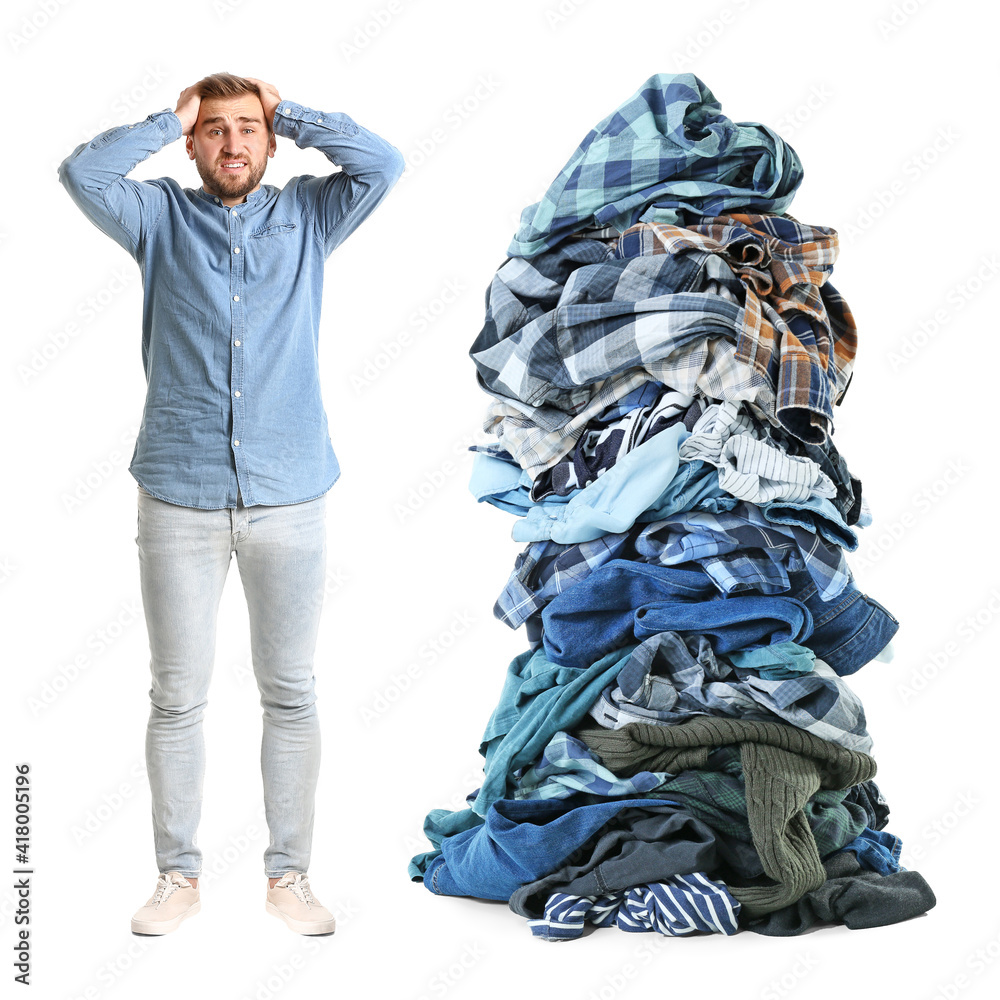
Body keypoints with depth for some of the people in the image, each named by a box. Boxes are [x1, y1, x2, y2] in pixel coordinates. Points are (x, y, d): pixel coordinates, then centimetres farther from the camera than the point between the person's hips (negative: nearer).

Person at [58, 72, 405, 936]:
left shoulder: (308, 215, 11)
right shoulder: (161, 215, 9)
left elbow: (383, 165, -3)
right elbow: (83, 173, -6)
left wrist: (290, 113, 5)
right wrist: (169, 120, 3)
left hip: (290, 498, 0)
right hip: (179, 498, 0)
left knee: (291, 693, 6)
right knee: (177, 695, 5)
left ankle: (290, 875, 18)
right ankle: (179, 876, 19)